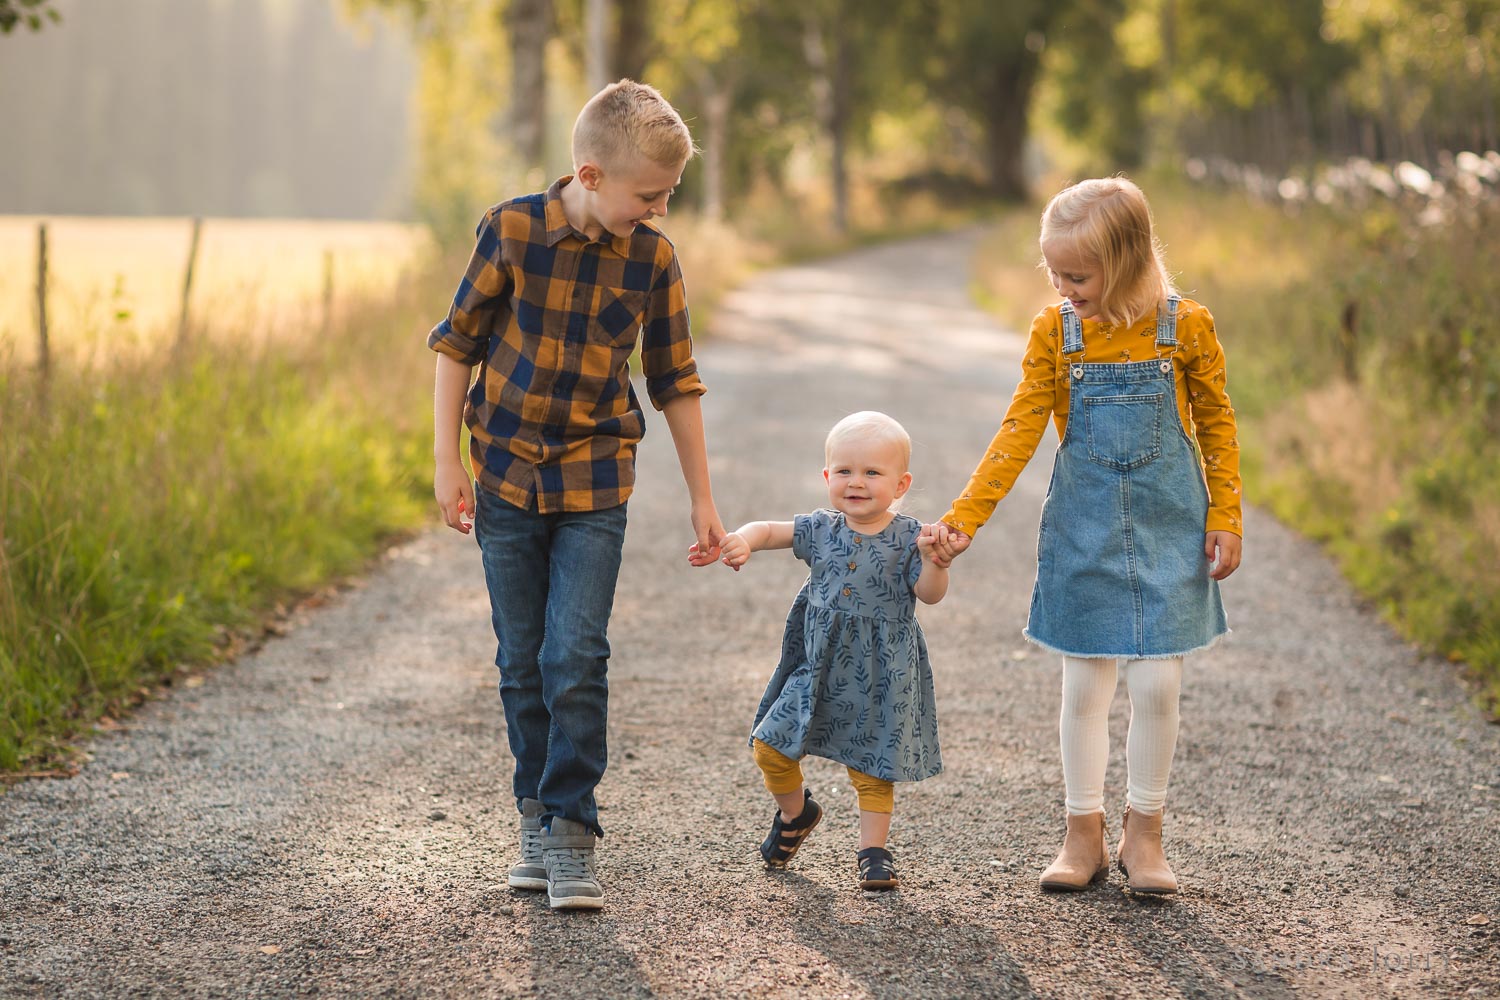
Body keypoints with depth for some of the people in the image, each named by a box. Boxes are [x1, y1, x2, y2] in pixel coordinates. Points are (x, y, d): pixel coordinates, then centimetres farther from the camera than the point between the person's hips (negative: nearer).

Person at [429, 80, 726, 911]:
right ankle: (538, 816, 21)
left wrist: (702, 499, 8)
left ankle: (571, 833, -5)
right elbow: (458, 343, -1)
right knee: (523, 663, 7)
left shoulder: (652, 258, -4)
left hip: (594, 483, 0)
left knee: (576, 658, -10)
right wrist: (447, 463, -5)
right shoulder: (512, 230, -10)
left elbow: (675, 382, 5)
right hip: (506, 475, 0)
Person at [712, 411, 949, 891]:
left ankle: (873, 851, 18)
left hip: (882, 675, -3)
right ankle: (795, 812, 32)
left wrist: (934, 562, -29)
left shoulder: (907, 538, -8)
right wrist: (742, 540, -16)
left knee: (872, 768, 2)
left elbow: (930, 594, -10)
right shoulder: (821, 530, 0)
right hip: (818, 667, 3)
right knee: (771, 746, 4)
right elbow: (769, 530, 5)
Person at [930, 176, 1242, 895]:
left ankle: (1143, 836, 15)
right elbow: (1019, 431, -4)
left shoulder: (1185, 325, -7)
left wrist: (1225, 519, -2)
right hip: (1083, 528, 1)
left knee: (1157, 684, -1)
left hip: (1166, 526, -1)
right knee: (1084, 683, 5)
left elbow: (1216, 426, 2)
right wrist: (963, 517, -11)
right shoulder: (1055, 331, -4)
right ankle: (1083, 836, 16)